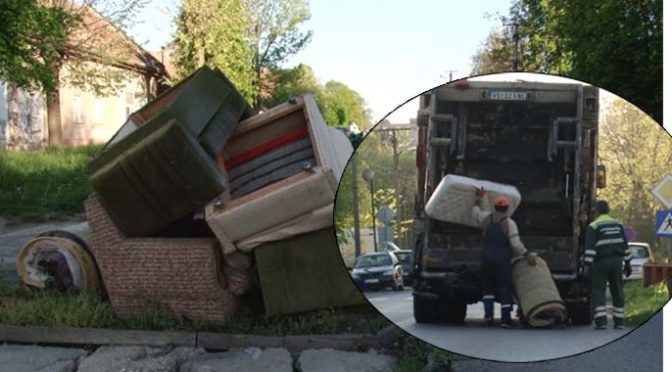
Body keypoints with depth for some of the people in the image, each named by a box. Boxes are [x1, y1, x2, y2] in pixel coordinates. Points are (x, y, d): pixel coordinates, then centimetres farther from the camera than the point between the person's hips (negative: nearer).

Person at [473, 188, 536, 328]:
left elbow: (475, 212, 24)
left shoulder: (487, 218, 3)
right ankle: (505, 319, 0)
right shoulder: (509, 223, -8)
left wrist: (479, 198, 33)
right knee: (505, 288, 3)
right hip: (503, 260, -3)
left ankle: (488, 314, 2)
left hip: (487, 257, 4)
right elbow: (516, 243, -15)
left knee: (488, 286, 17)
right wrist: (527, 255, -8)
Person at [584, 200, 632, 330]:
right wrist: (627, 263, 15)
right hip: (617, 261, 5)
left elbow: (590, 247, -14)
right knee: (617, 291, 12)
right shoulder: (617, 224, 11)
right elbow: (625, 245, 12)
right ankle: (618, 321, 13)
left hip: (601, 262, -4)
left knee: (598, 291, -3)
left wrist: (588, 265, -14)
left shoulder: (593, 226, -5)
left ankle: (601, 321, -13)